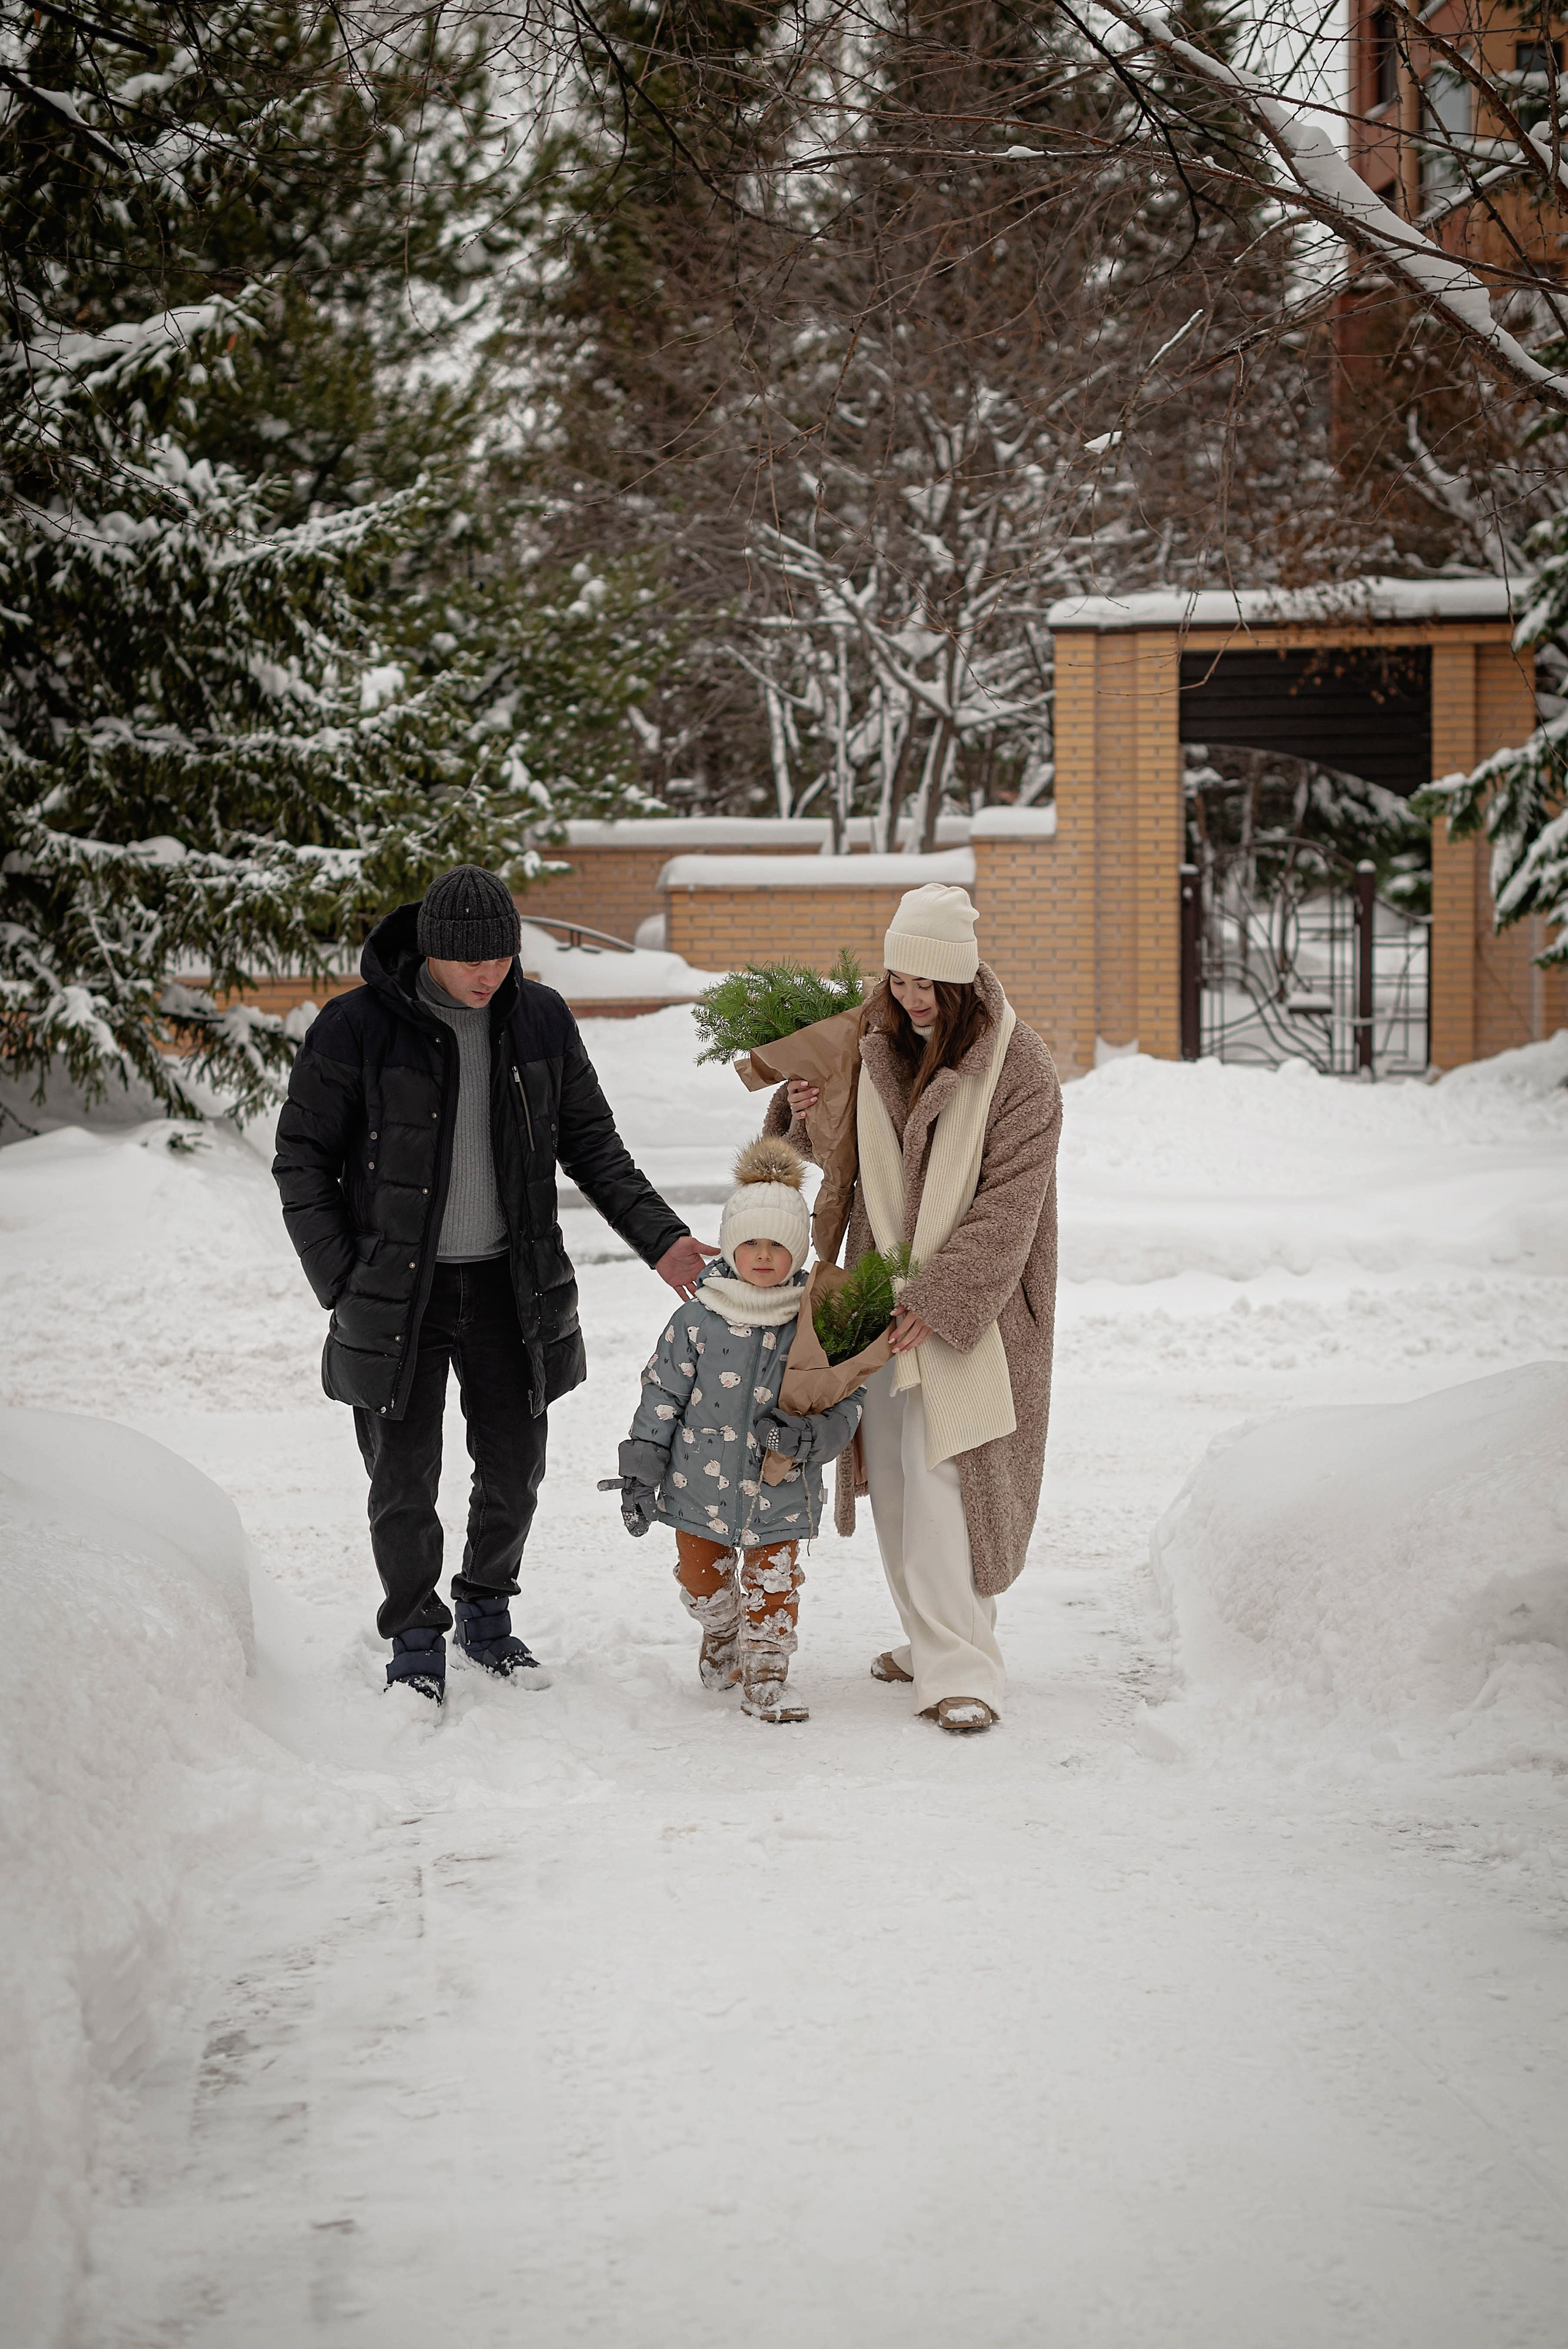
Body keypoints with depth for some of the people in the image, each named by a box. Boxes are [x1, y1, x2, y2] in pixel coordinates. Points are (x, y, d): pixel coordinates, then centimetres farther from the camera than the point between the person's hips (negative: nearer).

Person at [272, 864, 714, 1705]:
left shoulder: (540, 1019, -1)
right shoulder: (357, 1027, -12)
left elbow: (591, 1143, 8)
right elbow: (302, 1159, -5)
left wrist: (658, 1238, -3)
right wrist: (341, 1284, -11)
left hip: (507, 1281, 3)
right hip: (398, 1288, -3)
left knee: (514, 1465, 10)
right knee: (404, 1477, 1)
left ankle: (487, 1616, 32)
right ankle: (415, 1640, 19)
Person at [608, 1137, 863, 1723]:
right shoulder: (696, 1322, -7)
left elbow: (846, 1405, -1)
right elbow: (660, 1400, -1)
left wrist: (804, 1438, -20)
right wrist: (640, 1476, -1)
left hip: (780, 1495, -1)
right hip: (701, 1488, 1)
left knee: (774, 1586, 2)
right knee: (704, 1579, 17)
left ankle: (766, 1678, 16)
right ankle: (722, 1636, 45)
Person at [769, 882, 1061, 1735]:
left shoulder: (1016, 1063, -11)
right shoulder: (874, 1048, 6)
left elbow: (1010, 1200, -16)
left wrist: (940, 1299, -21)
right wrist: (805, 1114, -1)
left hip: (971, 1304, -6)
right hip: (882, 1297, 6)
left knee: (941, 1478, -14)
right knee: (891, 1476, 11)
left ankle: (960, 1670, -14)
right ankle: (933, 1639, 25)